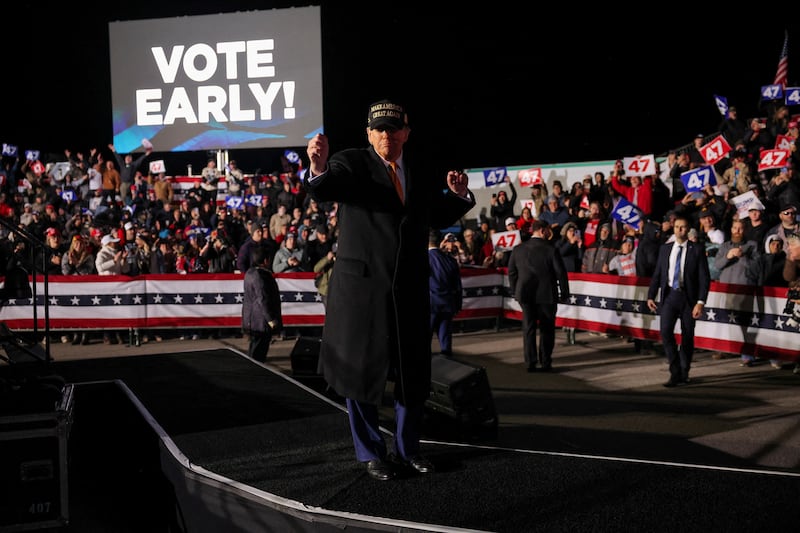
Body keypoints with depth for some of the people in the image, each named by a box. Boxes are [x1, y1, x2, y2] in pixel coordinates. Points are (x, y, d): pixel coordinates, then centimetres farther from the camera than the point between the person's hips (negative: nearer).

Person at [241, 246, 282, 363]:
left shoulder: (250, 273, 11)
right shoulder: (260, 276, -21)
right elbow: (263, 299, -23)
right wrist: (271, 319, -20)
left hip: (252, 319, 10)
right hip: (260, 320, -10)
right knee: (258, 349, -5)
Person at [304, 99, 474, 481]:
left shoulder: (421, 172, 8)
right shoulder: (351, 163, -6)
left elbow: (438, 219, 18)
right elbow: (321, 191, -25)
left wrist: (457, 195, -1)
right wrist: (318, 167, -47)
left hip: (410, 288, 4)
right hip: (362, 285, -4)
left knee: (414, 373, 11)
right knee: (362, 370, 6)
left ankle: (407, 448, 30)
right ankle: (371, 453, 23)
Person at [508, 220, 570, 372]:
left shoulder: (518, 250, 0)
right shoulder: (551, 250, -12)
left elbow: (511, 272, 7)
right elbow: (561, 273, -9)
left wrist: (515, 291, 16)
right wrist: (564, 293, 1)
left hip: (525, 295, 3)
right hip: (547, 296, -3)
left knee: (528, 328, 8)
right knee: (547, 329, 9)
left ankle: (530, 363, 6)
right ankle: (545, 363, 10)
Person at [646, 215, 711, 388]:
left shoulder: (697, 250, -1)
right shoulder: (665, 249, 10)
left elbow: (704, 278, -4)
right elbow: (657, 274, 13)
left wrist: (700, 302, -12)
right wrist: (651, 296, 4)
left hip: (688, 297, -2)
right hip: (669, 296, 2)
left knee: (687, 337, 5)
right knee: (665, 332, -13)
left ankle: (684, 373, 19)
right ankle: (675, 373, -3)